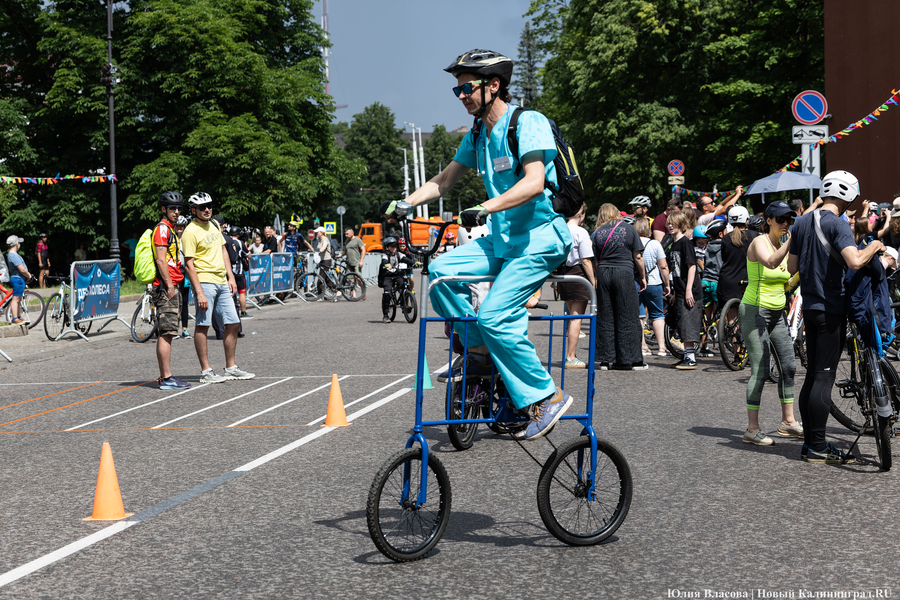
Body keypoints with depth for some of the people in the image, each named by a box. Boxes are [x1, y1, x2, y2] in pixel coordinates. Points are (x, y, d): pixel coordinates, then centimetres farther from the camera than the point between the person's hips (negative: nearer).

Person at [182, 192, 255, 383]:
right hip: (205, 282, -8)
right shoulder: (191, 232, -10)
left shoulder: (214, 225, 14)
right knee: (202, 325, -4)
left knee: (233, 323, 8)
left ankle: (231, 368, 16)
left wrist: (231, 277, 14)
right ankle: (205, 371, -1)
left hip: (222, 282, 8)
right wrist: (199, 293, -19)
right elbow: (189, 264, -13)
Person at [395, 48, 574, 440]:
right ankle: (479, 351, 4)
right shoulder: (477, 134, 12)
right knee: (441, 268, -10)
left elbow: (534, 183, -27)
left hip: (540, 238, -8)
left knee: (495, 316, -20)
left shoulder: (528, 123, -14)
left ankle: (547, 397, -8)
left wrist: (485, 208, -38)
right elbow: (444, 180, 18)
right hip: (502, 238, 8)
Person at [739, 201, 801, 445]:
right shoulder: (759, 242, -12)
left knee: (788, 367, 9)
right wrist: (792, 239, -43)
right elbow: (771, 262, -36)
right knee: (760, 372, -9)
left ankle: (788, 421, 21)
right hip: (755, 312, -8)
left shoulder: (782, 245, 11)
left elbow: (786, 285, 15)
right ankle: (752, 429, -4)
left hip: (777, 313, 8)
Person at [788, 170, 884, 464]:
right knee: (824, 377, -4)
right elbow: (855, 261, -28)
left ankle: (809, 442, 16)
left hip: (810, 306, 8)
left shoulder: (801, 223, 10)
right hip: (831, 308, -8)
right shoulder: (837, 224, -15)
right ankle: (818, 448, -1)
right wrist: (873, 247, -10)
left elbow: (792, 267, 15)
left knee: (813, 375, 12)